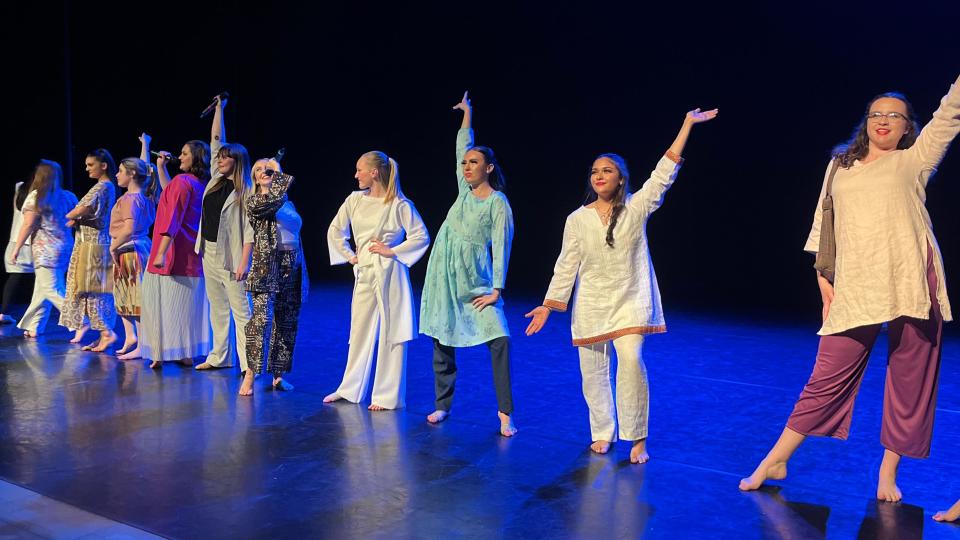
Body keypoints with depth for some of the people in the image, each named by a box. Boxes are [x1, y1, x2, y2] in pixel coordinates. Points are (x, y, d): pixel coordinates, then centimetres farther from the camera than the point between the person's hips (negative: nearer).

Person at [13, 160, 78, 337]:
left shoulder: (36, 197, -7)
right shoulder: (68, 197, 8)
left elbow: (28, 225, -9)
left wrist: (17, 248, -4)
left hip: (46, 250, -6)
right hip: (66, 248, 7)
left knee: (53, 291, -6)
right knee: (42, 289, 15)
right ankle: (33, 327, 21)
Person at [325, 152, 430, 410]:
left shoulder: (399, 205, -9)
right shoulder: (355, 200, 6)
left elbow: (422, 237, -9)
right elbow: (335, 230, 16)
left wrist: (392, 251, -11)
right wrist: (348, 256, 9)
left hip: (389, 274, -5)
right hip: (364, 273, 5)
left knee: (390, 334, 1)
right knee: (359, 331, 13)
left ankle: (388, 396, 10)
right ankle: (349, 390, 24)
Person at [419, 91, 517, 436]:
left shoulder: (498, 202, -7)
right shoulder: (465, 190, 8)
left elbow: (501, 246, -11)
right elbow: (462, 147, 16)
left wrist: (497, 289, -15)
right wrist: (467, 113, 18)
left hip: (475, 279, -6)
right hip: (444, 274, 6)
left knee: (499, 340, -13)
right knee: (441, 340, 8)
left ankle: (505, 413, -5)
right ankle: (443, 405, 21)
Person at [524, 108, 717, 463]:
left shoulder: (636, 208, -2)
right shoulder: (577, 219, 0)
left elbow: (664, 174, -9)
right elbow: (566, 266, 3)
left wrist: (687, 125, -12)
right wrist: (548, 306, 0)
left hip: (629, 301, -2)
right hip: (591, 304, 2)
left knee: (631, 361, -18)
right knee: (593, 371, 6)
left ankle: (638, 440, -3)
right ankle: (603, 433, 27)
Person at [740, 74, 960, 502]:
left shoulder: (913, 161, 11)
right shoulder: (840, 165, 17)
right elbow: (823, 222, 16)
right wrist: (822, 275, 10)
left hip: (910, 283, -1)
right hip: (855, 288, 1)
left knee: (909, 382, 3)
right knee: (827, 378, 0)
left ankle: (888, 472, 19)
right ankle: (775, 462, 9)